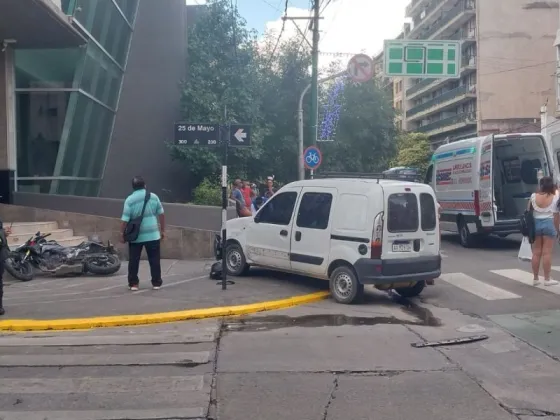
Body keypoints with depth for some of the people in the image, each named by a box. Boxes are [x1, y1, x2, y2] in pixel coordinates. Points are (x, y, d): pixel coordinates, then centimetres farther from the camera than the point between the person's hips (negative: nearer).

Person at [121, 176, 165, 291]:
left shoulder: (129, 200, -6)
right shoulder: (153, 196, 1)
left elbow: (125, 219, -10)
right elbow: (161, 214, 4)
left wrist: (123, 234, 0)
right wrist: (163, 230, 11)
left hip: (135, 236, -1)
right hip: (152, 234, 1)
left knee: (134, 260, 8)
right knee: (154, 259, 8)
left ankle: (133, 283, 10)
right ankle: (156, 283, 11)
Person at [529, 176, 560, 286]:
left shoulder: (534, 196, 0)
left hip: (535, 223, 3)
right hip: (549, 224, -3)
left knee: (536, 253, 9)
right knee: (547, 253, 0)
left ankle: (535, 278, 14)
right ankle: (547, 279, 4)